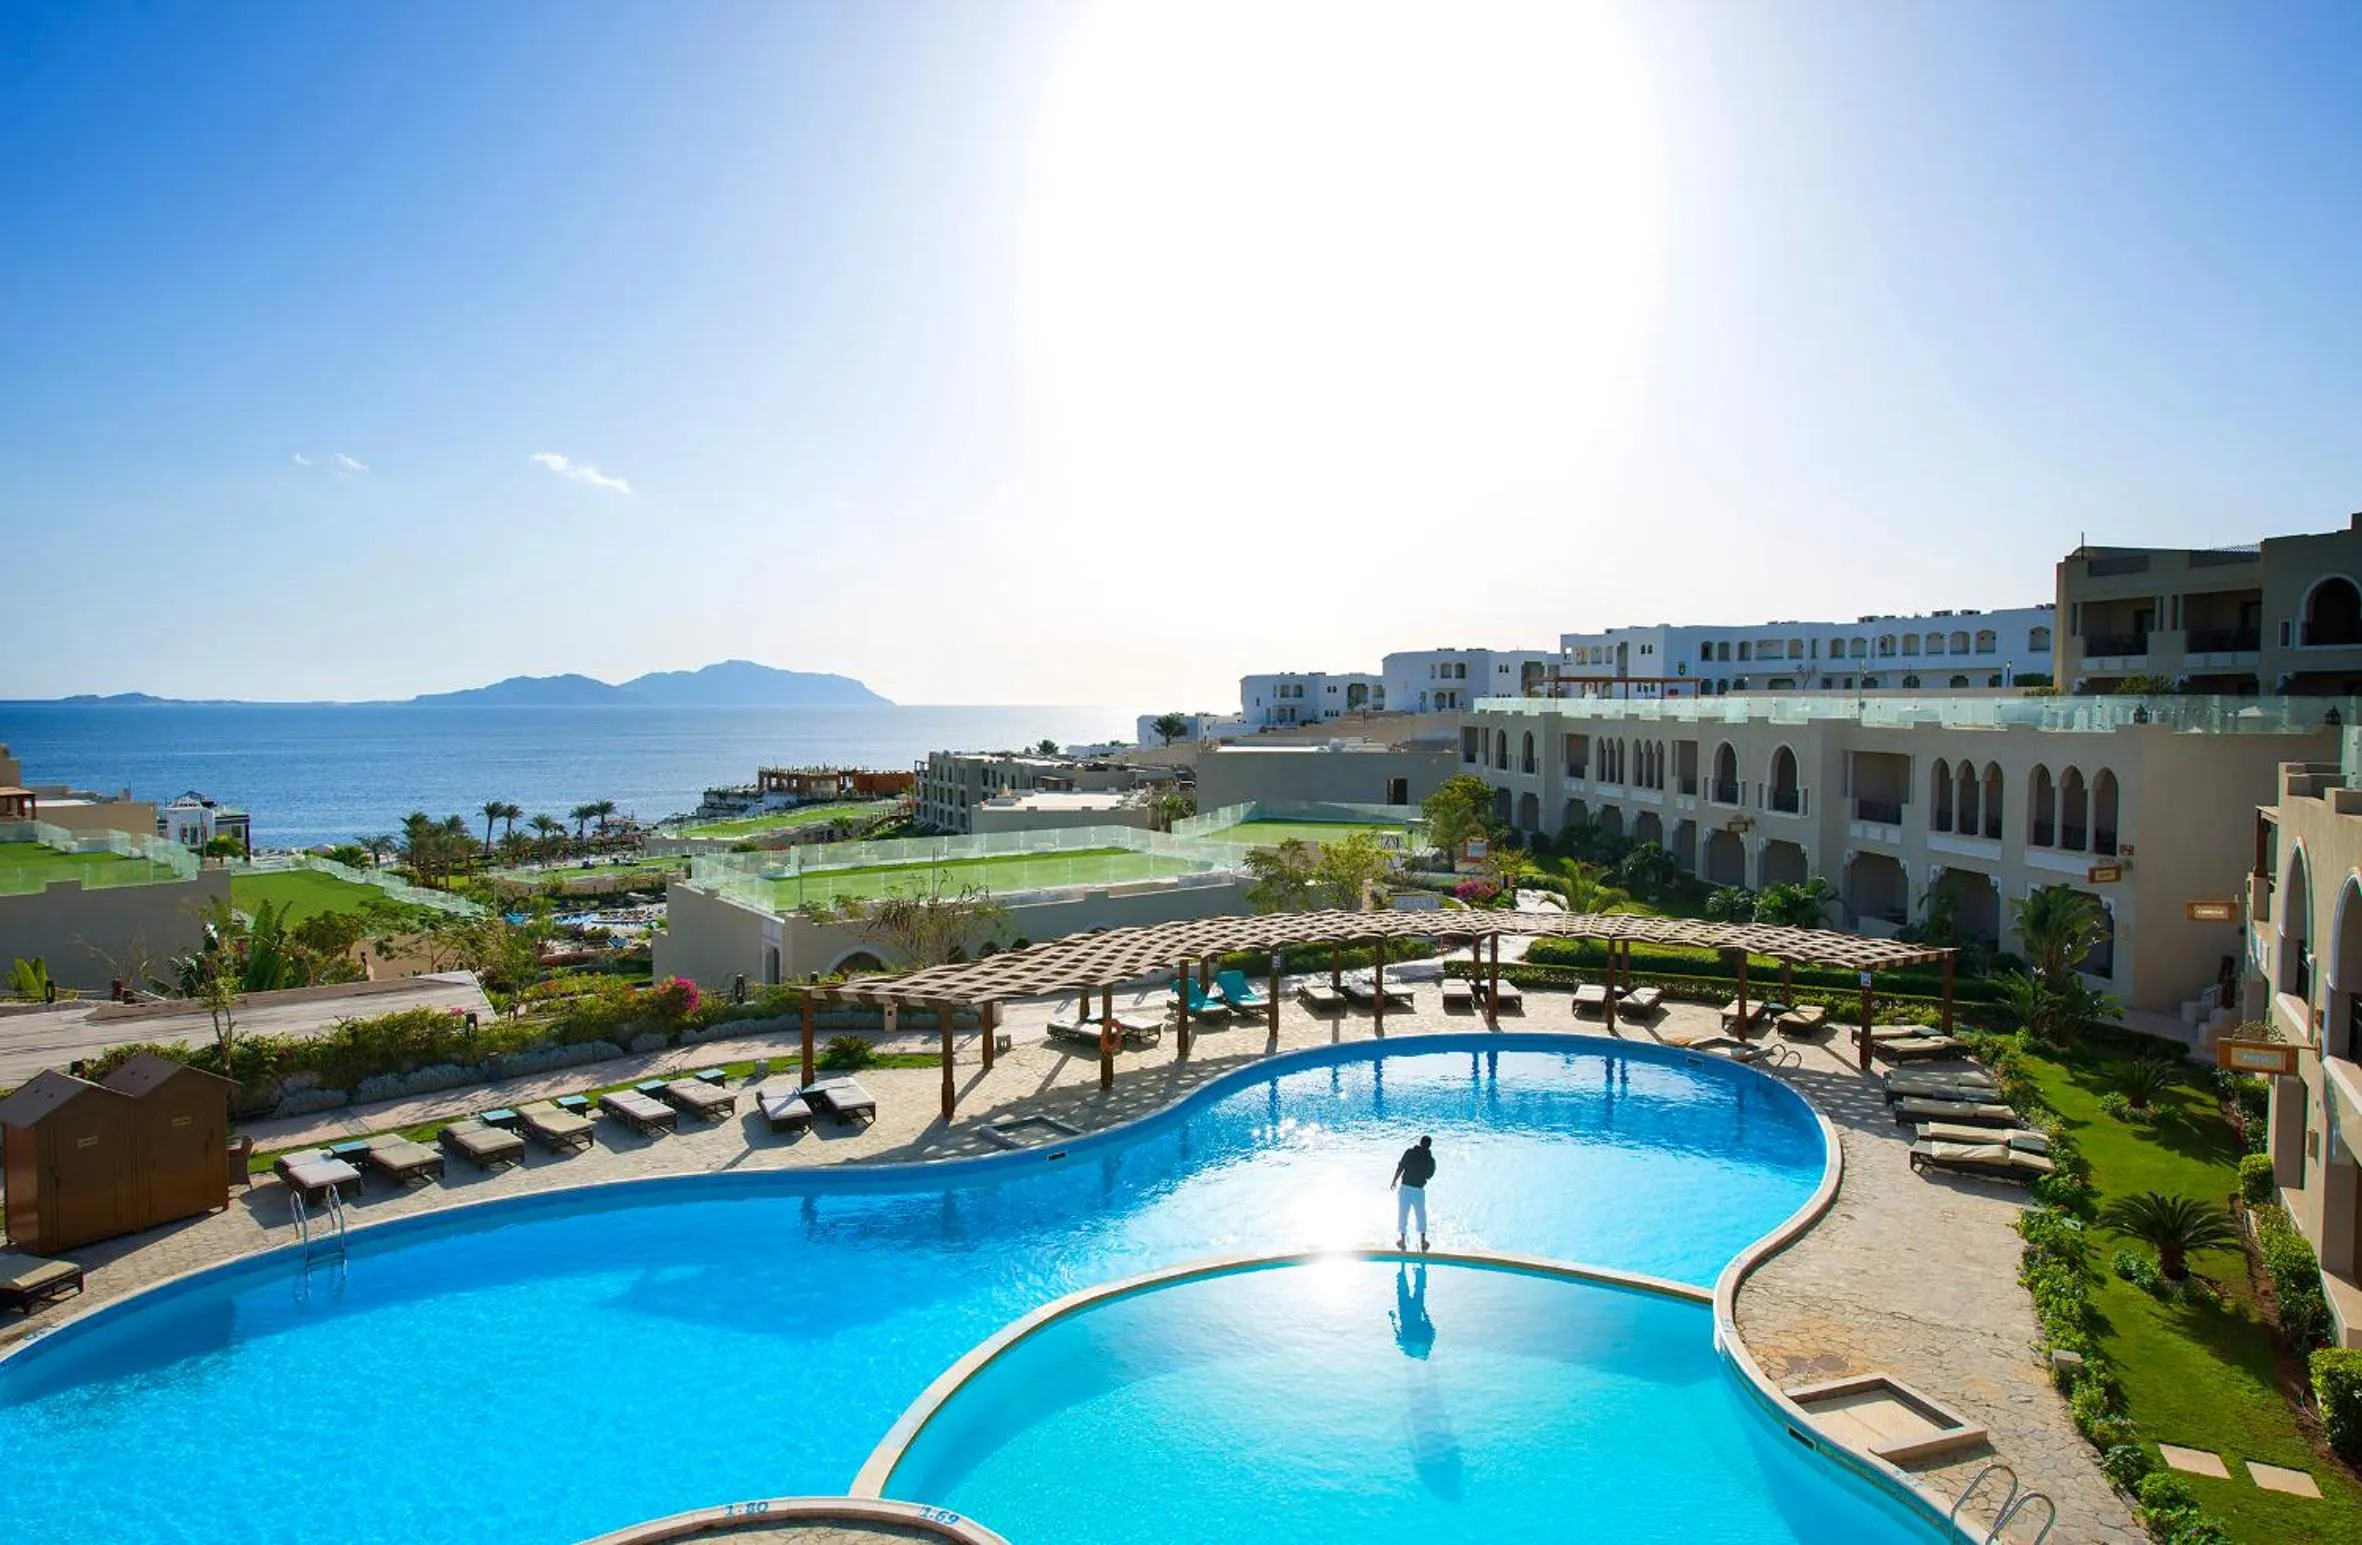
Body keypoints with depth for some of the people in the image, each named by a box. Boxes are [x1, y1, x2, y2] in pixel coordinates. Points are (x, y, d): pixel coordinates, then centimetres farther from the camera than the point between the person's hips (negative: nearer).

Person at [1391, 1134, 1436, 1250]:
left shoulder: (1409, 1152, -7)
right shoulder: (1431, 1160, -2)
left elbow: (1400, 1167, -8)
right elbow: (1429, 1176, 10)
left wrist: (1394, 1181, 2)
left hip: (1405, 1187, -1)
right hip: (1419, 1189, 1)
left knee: (1402, 1214, 8)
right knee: (1421, 1215, 17)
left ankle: (1402, 1239, 7)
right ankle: (1423, 1240, 12)